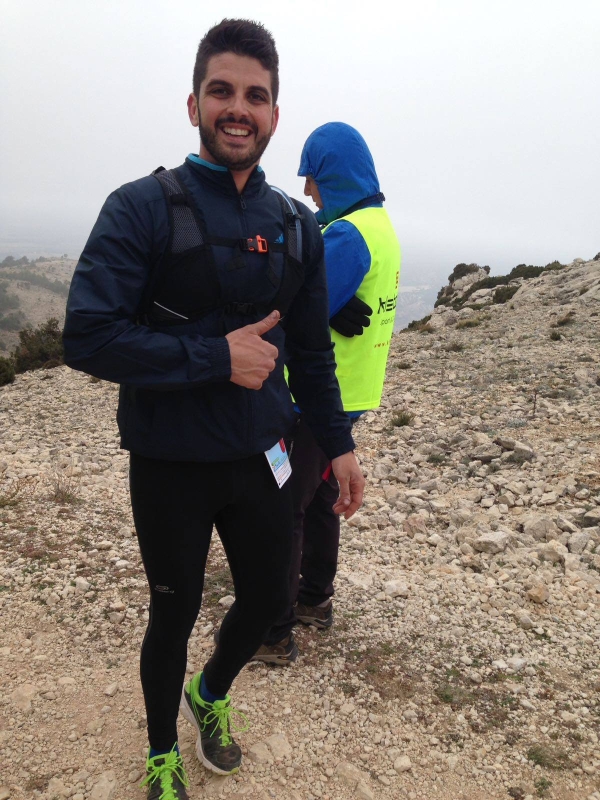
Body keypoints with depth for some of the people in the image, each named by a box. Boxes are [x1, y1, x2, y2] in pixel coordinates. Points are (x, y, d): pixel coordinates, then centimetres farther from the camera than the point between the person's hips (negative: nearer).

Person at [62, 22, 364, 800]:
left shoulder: (297, 226, 2)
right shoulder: (143, 208, -13)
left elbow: (312, 352, 9)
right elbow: (87, 335, -21)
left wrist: (339, 445, 8)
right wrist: (218, 357, -22)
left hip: (259, 459, 5)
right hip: (170, 466, -4)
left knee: (268, 598, 17)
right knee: (174, 612, 14)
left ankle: (212, 694, 52)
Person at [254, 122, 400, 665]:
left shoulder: (346, 235, -20)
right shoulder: (380, 225, 12)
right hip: (349, 396, 10)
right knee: (319, 497, 21)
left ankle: (275, 634, 10)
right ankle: (315, 599, 37)